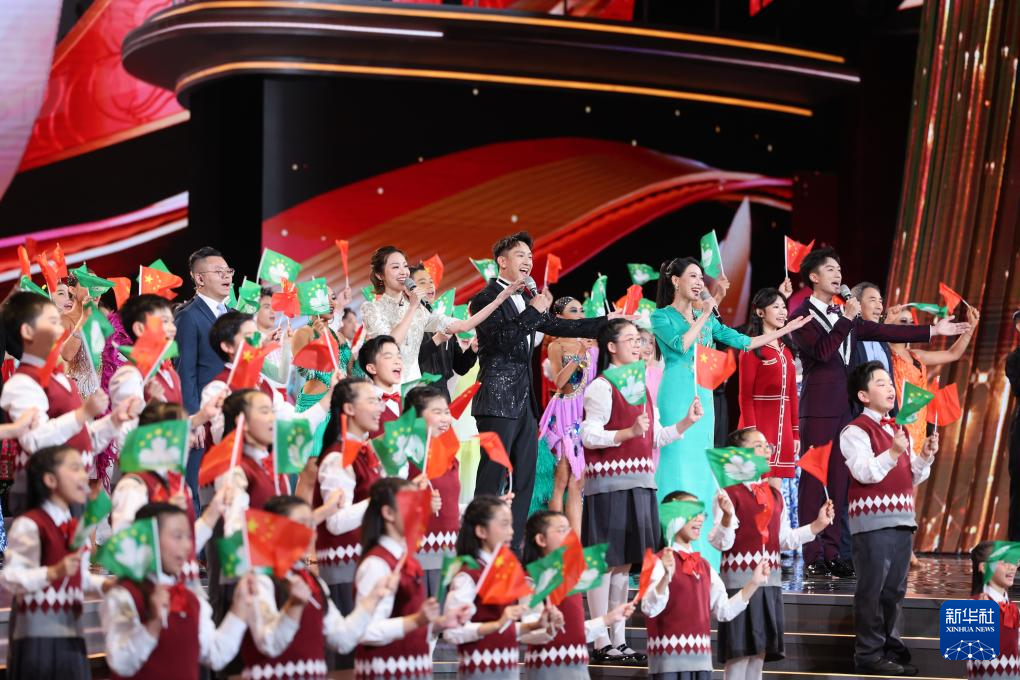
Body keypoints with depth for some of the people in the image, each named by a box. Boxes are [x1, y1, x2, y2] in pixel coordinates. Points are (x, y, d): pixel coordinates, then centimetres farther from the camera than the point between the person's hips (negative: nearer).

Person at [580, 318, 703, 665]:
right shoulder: (601, 387, -8)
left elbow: (654, 437, 21)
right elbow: (588, 436, -15)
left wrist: (686, 423, 8)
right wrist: (628, 433, -25)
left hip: (638, 482, 8)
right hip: (608, 483, -8)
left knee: (624, 562, 10)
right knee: (605, 560, -5)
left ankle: (619, 640, 15)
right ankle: (601, 644, -2)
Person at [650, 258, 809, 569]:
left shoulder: (706, 318, 18)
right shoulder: (662, 316, 1)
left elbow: (743, 341, 18)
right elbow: (681, 344, -16)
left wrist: (787, 330, 17)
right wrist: (704, 315, -10)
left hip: (703, 395, 7)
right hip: (678, 393, -6)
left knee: (702, 468, 5)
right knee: (678, 463, -10)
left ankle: (700, 552, 6)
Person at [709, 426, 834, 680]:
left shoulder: (774, 494, 15)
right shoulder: (728, 493, -9)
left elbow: (784, 540, 19)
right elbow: (721, 543, -14)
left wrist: (817, 525, 11)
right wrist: (727, 517, -33)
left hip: (770, 580, 7)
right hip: (739, 580, -7)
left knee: (759, 652, 9)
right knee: (739, 654, -7)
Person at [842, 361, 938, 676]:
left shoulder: (899, 429, 18)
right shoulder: (856, 431, -6)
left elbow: (912, 477, 20)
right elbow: (864, 472, -18)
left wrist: (925, 456, 2)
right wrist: (893, 453, -27)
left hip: (901, 518, 8)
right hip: (872, 519, -8)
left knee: (895, 590, 11)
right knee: (872, 589, -6)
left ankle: (891, 649, 18)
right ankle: (869, 655, -2)